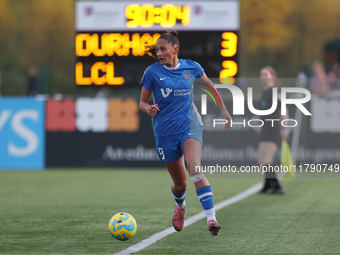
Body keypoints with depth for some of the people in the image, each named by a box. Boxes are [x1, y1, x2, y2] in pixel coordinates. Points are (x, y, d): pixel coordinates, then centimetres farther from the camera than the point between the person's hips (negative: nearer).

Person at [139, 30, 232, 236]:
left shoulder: (191, 67, 1)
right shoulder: (152, 72, -2)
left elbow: (209, 85, 20)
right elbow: (142, 102, 4)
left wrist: (224, 110, 20)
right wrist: (148, 109, -19)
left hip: (190, 126, -1)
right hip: (165, 132, 1)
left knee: (195, 169, -26)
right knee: (180, 183, 6)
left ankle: (211, 218, -34)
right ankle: (180, 206, 44)